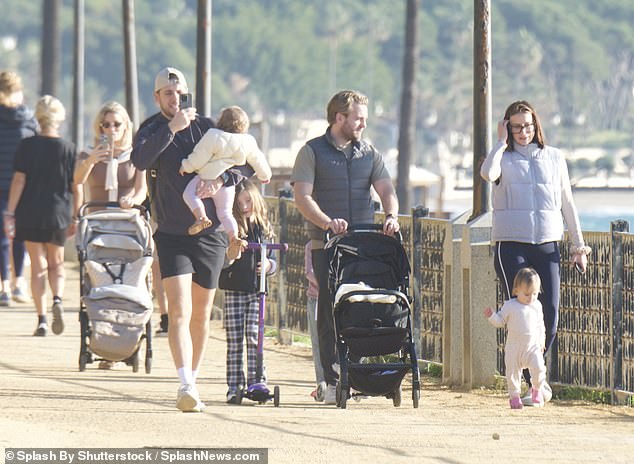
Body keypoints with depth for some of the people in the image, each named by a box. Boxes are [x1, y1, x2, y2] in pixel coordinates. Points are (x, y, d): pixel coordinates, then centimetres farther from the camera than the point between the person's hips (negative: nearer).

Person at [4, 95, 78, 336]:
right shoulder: (68, 148, -2)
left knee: (38, 266, 6)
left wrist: (10, 212, -3)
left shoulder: (27, 146, -4)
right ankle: (57, 299, -13)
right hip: (59, 214, 1)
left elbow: (19, 180, -7)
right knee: (56, 264, 16)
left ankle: (42, 319, -1)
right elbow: (75, 186, 1)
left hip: (30, 214, -1)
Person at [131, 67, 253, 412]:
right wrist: (171, 128, -31)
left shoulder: (206, 128, 3)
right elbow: (140, 160, -22)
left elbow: (247, 164, 3)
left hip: (210, 235, 2)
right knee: (179, 312, -16)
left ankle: (191, 382, 24)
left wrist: (221, 179, -16)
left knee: (201, 315, 11)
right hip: (171, 236, -2)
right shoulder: (150, 131, 0)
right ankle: (186, 387, -26)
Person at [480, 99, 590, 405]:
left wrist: (579, 245, 14)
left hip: (547, 244, 2)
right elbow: (487, 173, -19)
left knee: (550, 314, -6)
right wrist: (502, 142, -8)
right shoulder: (504, 158, 5)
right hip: (511, 245, -2)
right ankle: (533, 383, -2)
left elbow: (567, 204, 16)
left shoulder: (554, 158, 13)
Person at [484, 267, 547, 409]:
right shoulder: (510, 306, -4)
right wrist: (491, 316, -17)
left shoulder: (536, 306, 5)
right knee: (512, 370, 1)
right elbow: (500, 321, 1)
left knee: (538, 367, -15)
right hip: (514, 346, -1)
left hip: (532, 345, 1)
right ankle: (514, 396, 17)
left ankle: (537, 390, 11)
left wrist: (541, 341, 15)